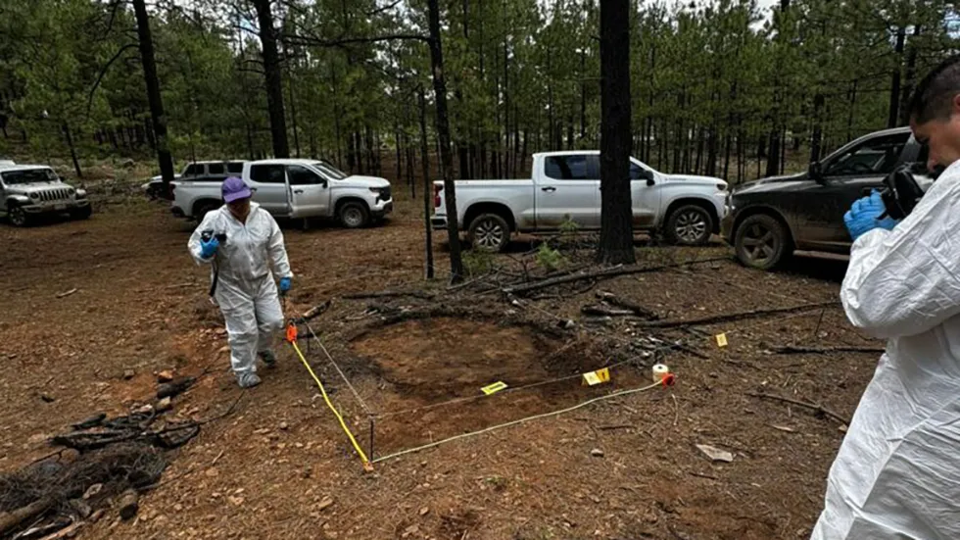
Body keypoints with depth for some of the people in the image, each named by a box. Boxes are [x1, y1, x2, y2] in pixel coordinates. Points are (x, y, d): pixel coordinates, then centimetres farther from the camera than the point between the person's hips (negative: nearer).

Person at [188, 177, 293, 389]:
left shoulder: (263, 216, -5)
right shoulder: (214, 220, -14)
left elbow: (277, 248, 2)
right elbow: (194, 244, -5)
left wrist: (284, 274, 2)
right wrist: (204, 253, -28)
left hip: (263, 281, 4)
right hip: (232, 286, -3)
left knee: (273, 321, 9)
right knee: (243, 330, 2)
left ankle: (263, 347, 43)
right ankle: (245, 371, 23)